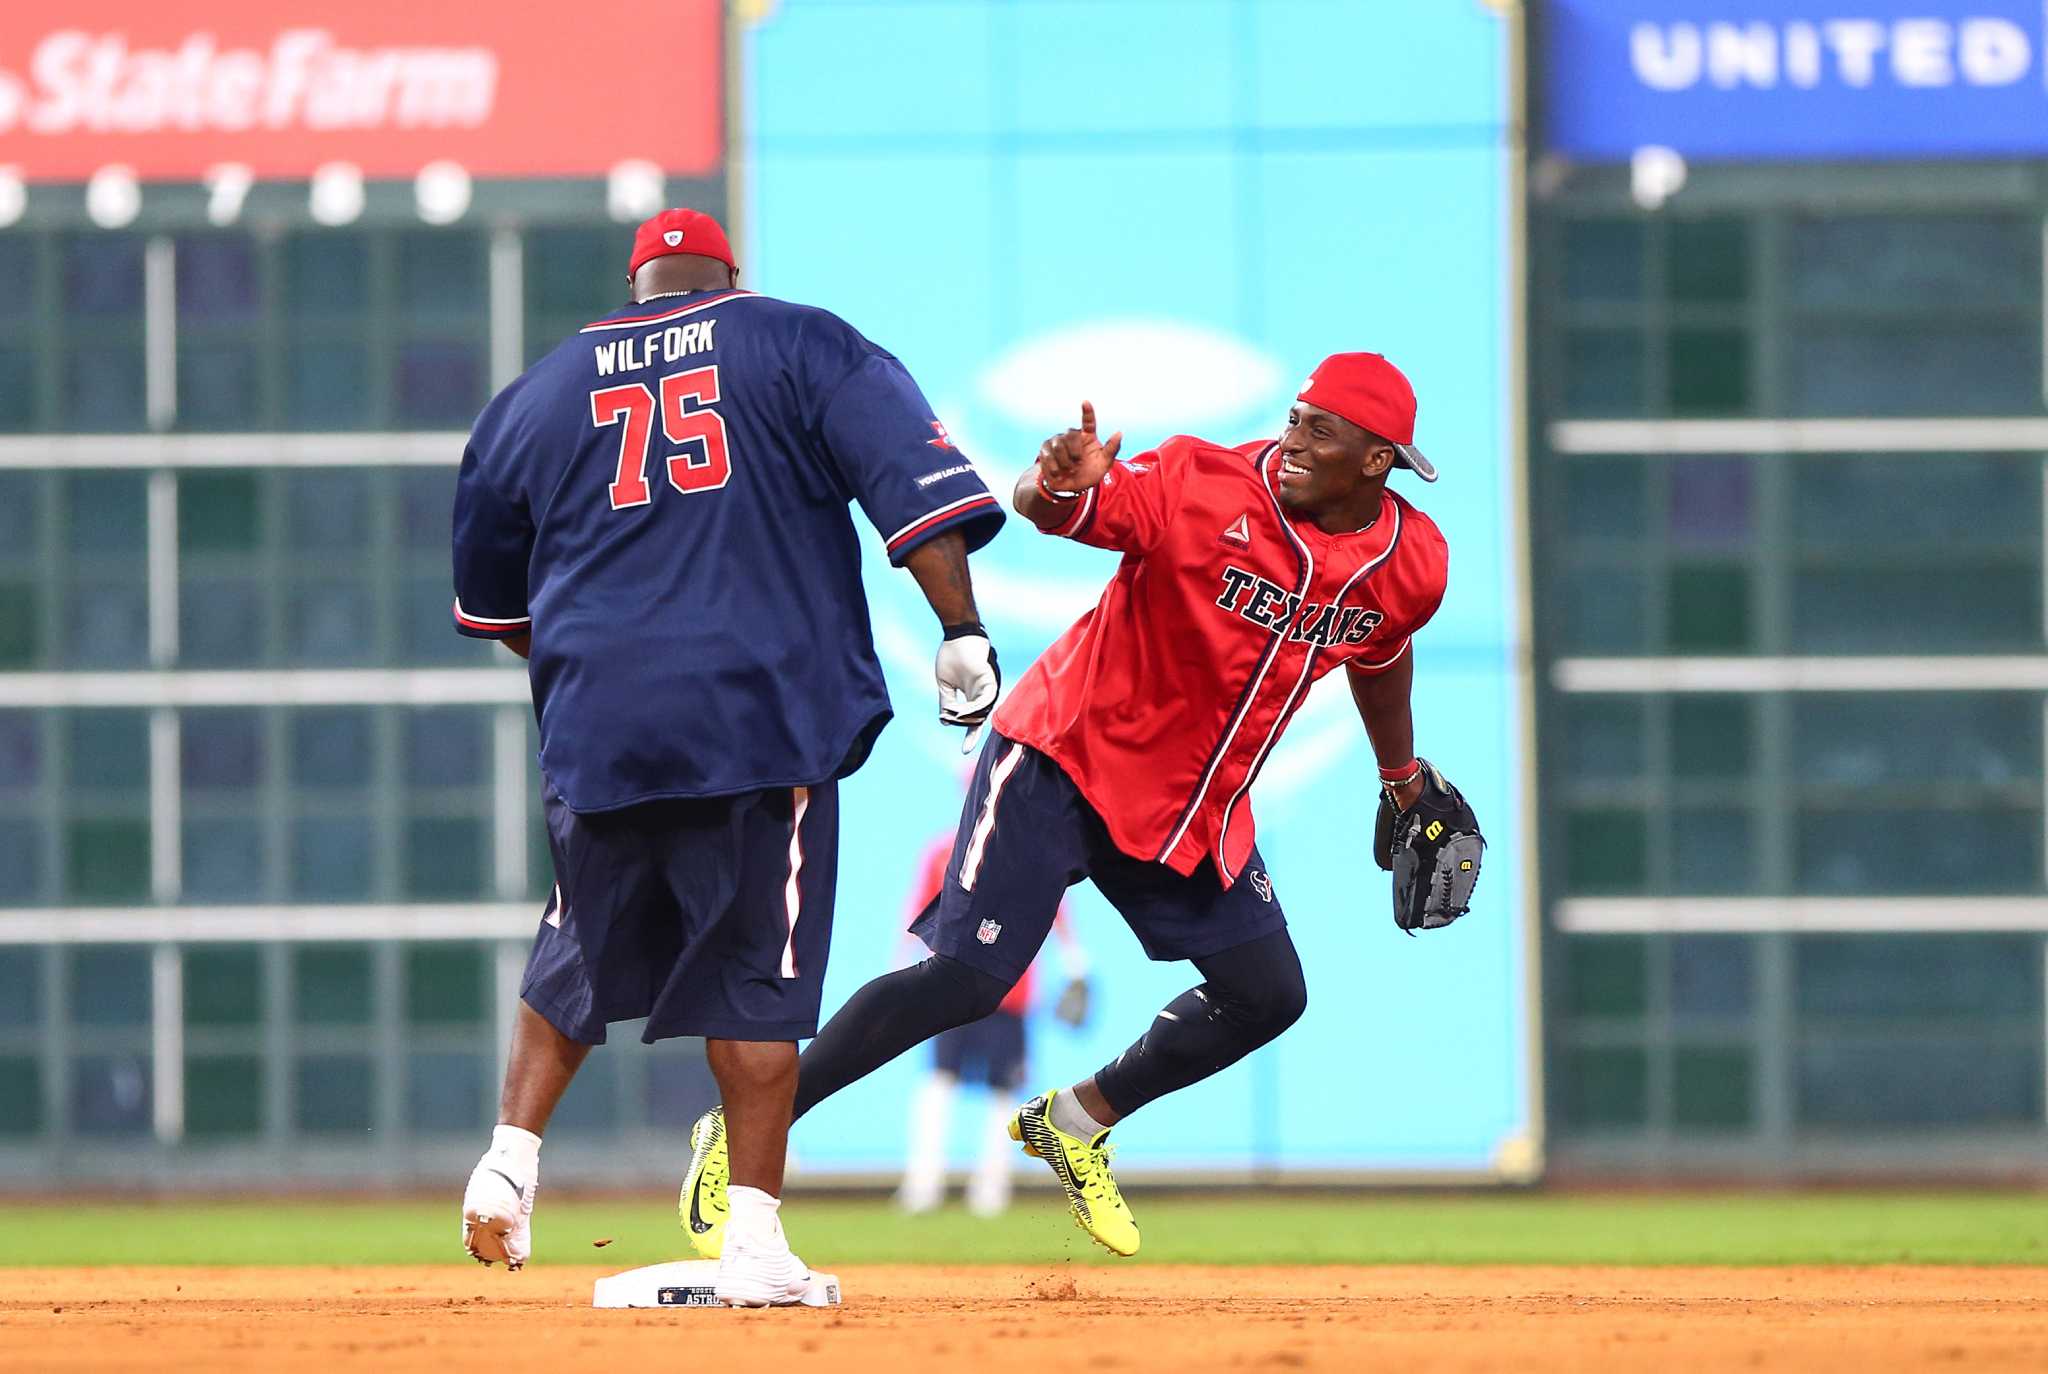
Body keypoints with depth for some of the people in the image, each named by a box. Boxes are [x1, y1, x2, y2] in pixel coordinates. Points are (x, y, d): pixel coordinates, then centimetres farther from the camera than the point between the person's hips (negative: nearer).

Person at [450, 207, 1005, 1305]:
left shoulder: (537, 396, 15)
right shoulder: (798, 348, 7)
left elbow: (492, 599, 25)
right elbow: (909, 475, -7)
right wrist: (960, 631, -10)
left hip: (595, 722, 3)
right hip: (763, 715, -3)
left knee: (580, 956, 20)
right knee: (755, 972, 2)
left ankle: (510, 1161, 8)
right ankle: (752, 1238, -2)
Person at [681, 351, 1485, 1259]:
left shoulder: (1411, 566, -6)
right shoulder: (1207, 489, -22)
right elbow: (1056, 509, -29)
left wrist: (1404, 781, 28)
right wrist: (1058, 490, -54)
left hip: (1198, 809, 6)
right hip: (1064, 763, -6)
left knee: (1267, 996, 5)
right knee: (965, 980, -15)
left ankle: (1076, 1123, 25)